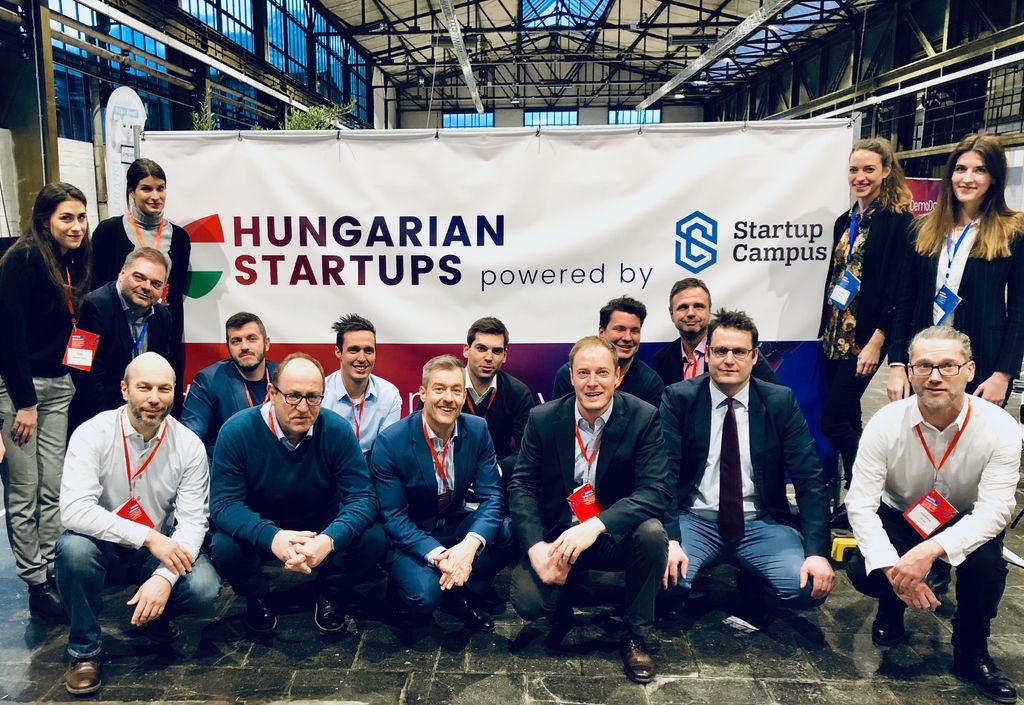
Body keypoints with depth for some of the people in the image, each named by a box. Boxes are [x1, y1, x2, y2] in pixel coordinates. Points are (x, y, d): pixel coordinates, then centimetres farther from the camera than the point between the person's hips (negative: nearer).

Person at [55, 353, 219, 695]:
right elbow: (73, 510, -28)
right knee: (73, 547, -34)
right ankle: (85, 649, -8)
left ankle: (155, 612, 12)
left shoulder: (189, 445, -12)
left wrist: (165, 577, -31)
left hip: (160, 552, 1)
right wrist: (148, 537, -34)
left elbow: (193, 521, -14)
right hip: (103, 549, 0)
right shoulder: (93, 434, -17)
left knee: (204, 588, -26)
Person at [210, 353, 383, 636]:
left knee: (372, 539, -25)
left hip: (322, 527, 1)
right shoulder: (237, 431, -20)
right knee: (224, 548, -31)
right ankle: (257, 597, 6)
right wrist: (271, 537, -43)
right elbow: (223, 503, -23)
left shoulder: (338, 430, -18)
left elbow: (362, 496, -20)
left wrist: (330, 539, -41)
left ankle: (332, 594, 8)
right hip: (259, 530, 0)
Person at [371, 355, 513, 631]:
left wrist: (469, 545, -31)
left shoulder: (477, 430, -9)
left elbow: (492, 496, -12)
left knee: (512, 532, -23)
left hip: (456, 525, 4)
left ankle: (464, 595, 1)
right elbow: (393, 517, -17)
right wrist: (438, 555, -32)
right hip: (407, 536, -4)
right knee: (424, 595, -31)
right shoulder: (390, 442, -19)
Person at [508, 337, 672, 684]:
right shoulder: (543, 419, -5)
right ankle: (564, 595, 17)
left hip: (616, 536, 0)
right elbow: (521, 485, -4)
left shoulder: (644, 418, -11)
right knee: (527, 600, -24)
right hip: (556, 535, 1)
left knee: (652, 533, -32)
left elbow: (656, 490, -19)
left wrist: (595, 526, -34)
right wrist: (536, 546, -22)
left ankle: (635, 635, -5)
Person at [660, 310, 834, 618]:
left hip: (762, 525, 2)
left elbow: (809, 478, -3)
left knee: (809, 587, -23)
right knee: (664, 577, -29)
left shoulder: (781, 402, 1)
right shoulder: (678, 399, -3)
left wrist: (817, 551, -15)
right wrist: (670, 540, -24)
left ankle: (750, 585, 9)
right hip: (696, 521, -1)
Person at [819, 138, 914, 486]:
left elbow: (898, 289, -14)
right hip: (835, 335, 7)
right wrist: (826, 330, 14)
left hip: (865, 337, -7)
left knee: (833, 421, -9)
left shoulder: (899, 221, -9)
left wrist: (876, 342, -18)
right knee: (847, 421, 11)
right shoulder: (845, 222, 13)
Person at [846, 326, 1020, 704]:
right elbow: (860, 503, -22)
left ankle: (971, 653, 0)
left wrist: (931, 550, -42)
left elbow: (995, 510, -26)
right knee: (863, 571, -26)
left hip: (966, 524, 0)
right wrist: (893, 568, -36)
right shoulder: (886, 423, -22)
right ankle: (891, 608, 15)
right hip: (898, 517, 0)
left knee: (987, 565, -31)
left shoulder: (999, 427, -22)